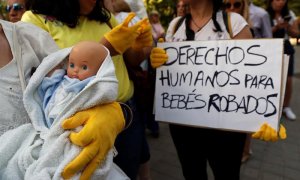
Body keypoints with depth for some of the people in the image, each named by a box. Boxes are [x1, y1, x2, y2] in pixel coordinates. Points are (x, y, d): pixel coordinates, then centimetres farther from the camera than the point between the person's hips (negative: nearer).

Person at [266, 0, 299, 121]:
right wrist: (276, 27, -22)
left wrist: (288, 27, -11)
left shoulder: (290, 14, 7)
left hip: (285, 48, 4)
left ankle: (286, 107, 16)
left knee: (288, 80, 0)